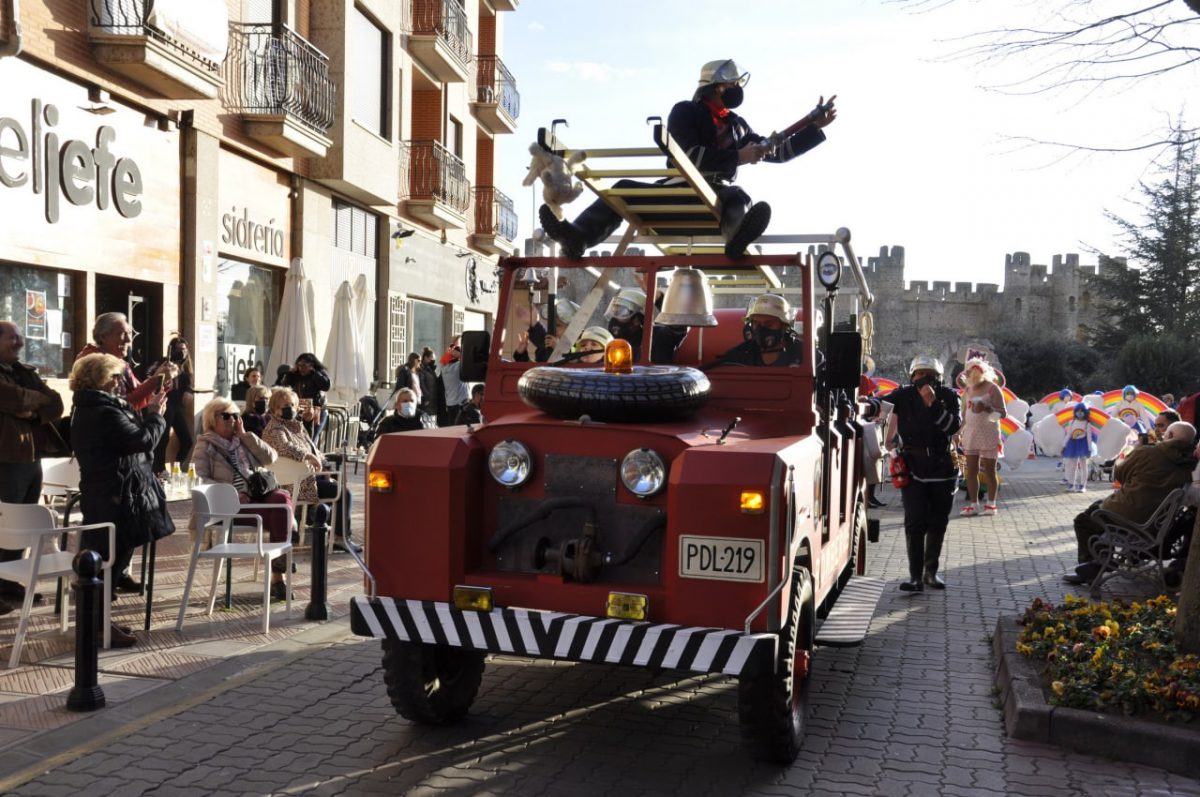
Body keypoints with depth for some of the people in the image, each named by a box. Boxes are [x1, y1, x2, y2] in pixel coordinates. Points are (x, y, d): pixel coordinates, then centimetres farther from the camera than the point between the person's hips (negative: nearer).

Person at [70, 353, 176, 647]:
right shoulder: (105, 411, -20)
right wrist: (155, 414, -6)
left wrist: (144, 413, 7)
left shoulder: (87, 408, 12)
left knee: (102, 557, 17)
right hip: (117, 495, -10)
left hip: (101, 492, 10)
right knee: (112, 557, -3)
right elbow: (143, 439, -21)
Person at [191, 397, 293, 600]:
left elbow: (271, 457, 6)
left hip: (255, 494, 5)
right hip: (229, 502, -5)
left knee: (282, 497, -30)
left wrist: (244, 435, 3)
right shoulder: (205, 445, 7)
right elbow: (199, 478, -6)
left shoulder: (242, 441, 21)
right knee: (282, 511, -29)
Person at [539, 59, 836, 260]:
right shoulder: (685, 112, 3)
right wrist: (737, 157, -18)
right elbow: (692, 156, -14)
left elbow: (777, 153, 19)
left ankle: (737, 235, -72)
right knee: (624, 189, -20)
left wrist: (815, 127, 13)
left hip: (717, 198, 1)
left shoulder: (737, 126, 17)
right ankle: (579, 237, -39)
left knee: (738, 199, -35)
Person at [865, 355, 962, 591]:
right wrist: (868, 406, -40)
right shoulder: (904, 395, -2)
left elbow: (953, 426, -15)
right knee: (915, 523, -9)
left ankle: (931, 572, 23)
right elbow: (883, 402, -17)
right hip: (913, 469, -2)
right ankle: (916, 576, -7)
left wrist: (932, 403, -25)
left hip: (943, 469, 2)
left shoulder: (948, 396, -1)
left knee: (937, 523, 9)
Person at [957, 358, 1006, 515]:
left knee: (989, 471, 1)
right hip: (970, 434, 5)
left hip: (988, 435, -5)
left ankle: (991, 503, 12)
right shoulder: (968, 390, 10)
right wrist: (958, 433, 9)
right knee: (971, 470, 1)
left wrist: (986, 408, -25)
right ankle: (973, 504, 6)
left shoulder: (992, 388, -6)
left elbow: (1003, 413, -10)